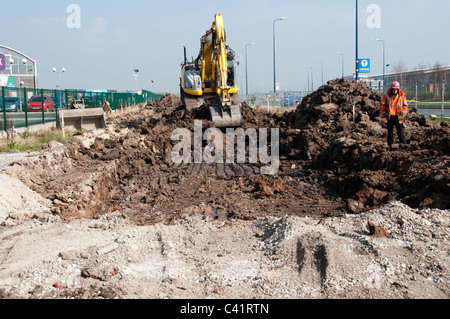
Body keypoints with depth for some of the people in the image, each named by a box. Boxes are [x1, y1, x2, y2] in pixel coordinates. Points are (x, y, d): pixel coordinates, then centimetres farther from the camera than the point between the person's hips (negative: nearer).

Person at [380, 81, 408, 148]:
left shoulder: (402, 95, -2)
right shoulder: (387, 95, -2)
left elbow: (405, 105, 7)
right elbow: (382, 105, 6)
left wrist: (403, 114, -3)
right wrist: (384, 114, 1)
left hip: (398, 117, -1)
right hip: (390, 117, 1)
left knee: (400, 131, -5)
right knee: (390, 131, 10)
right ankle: (390, 145, 19)